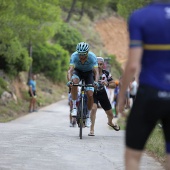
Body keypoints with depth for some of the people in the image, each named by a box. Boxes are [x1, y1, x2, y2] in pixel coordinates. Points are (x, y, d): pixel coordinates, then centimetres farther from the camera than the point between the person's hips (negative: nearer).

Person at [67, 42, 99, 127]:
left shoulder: (92, 56, -32)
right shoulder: (74, 56, -31)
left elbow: (96, 71, -38)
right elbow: (70, 70, -39)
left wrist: (96, 81, -57)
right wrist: (69, 80, -57)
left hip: (88, 72, 0)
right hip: (78, 71, 0)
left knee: (90, 95, -14)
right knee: (74, 82, -34)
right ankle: (74, 107, -23)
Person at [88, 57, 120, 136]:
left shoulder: (106, 73, -13)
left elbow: (113, 85, -10)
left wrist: (107, 84, -31)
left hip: (102, 93, 3)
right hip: (93, 93, -3)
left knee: (110, 113, 11)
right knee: (94, 108, -29)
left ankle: (110, 122, 47)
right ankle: (92, 129, -19)